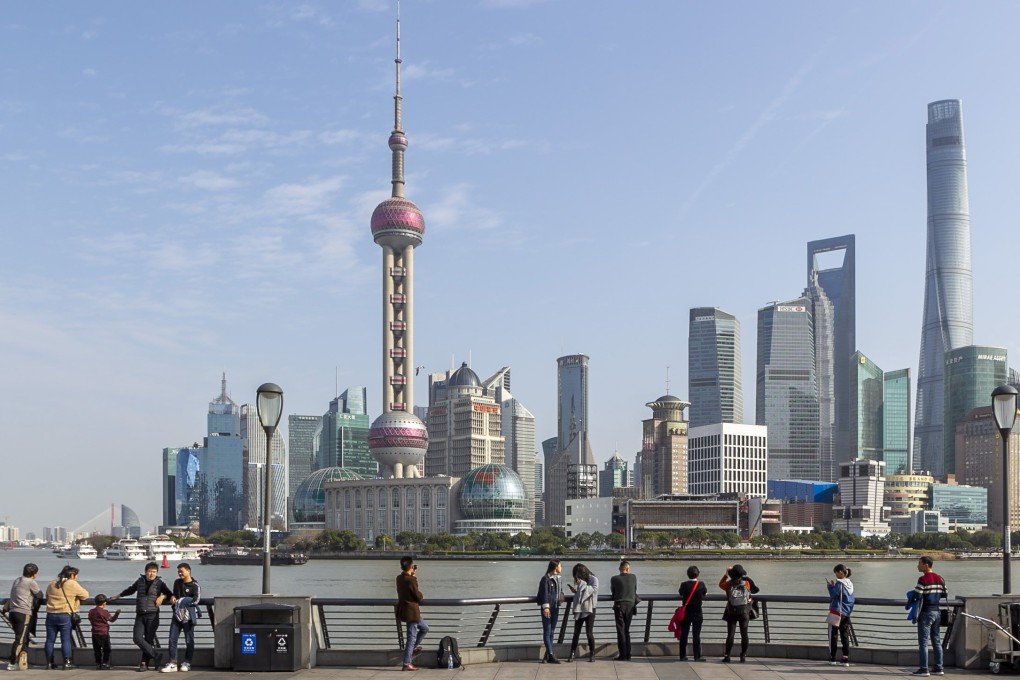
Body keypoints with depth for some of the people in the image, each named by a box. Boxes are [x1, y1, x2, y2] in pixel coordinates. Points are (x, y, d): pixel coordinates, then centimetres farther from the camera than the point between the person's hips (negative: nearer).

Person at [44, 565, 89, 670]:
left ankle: (49, 663, 12)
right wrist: (78, 598, 17)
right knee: (66, 640, 0)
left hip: (51, 615, 5)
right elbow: (85, 595, -3)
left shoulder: (52, 584, 13)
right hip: (65, 615, -5)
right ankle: (67, 663, -1)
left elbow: (47, 597, 25)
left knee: (50, 640, 8)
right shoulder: (72, 584, -6)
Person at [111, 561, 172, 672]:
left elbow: (169, 594, 9)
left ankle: (144, 663, 7)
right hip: (140, 616, 3)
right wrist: (118, 596, 40)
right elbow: (130, 590, 31)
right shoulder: (140, 581, 13)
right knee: (137, 638, -11)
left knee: (149, 639, -3)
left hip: (152, 615, -3)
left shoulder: (159, 583, 5)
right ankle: (156, 655, -4)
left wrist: (163, 596, -12)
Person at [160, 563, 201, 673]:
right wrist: (173, 597, 6)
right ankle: (172, 663, 1)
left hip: (188, 616, -6)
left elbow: (196, 600, -21)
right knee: (172, 639, -1)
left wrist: (180, 601, -15)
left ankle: (187, 663, 14)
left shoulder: (194, 585, -8)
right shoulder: (177, 582, 13)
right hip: (177, 614, 6)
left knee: (189, 640, 4)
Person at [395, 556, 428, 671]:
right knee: (412, 637, -2)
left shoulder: (399, 578, 4)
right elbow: (419, 597, -17)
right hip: (411, 611, -9)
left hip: (403, 609, 9)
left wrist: (413, 575, 10)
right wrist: (421, 595, 6)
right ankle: (407, 664, 1)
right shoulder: (411, 580, -21)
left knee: (424, 628, 25)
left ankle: (413, 648, 31)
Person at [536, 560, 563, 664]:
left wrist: (561, 596, 5)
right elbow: (544, 593, -17)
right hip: (548, 608, -8)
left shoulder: (557, 578, 14)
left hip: (556, 608, 8)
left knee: (551, 632, 11)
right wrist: (545, 606, -24)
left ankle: (547, 655, 17)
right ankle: (550, 655, -10)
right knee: (547, 631, -6)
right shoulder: (545, 579, -11)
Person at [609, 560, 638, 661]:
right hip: (630, 605, 3)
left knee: (621, 631, 1)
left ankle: (623, 655, -2)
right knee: (627, 630, 12)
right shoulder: (633, 577, 0)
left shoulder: (614, 579, -6)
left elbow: (612, 592, 8)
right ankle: (628, 655, 11)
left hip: (619, 605, -3)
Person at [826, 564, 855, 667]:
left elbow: (834, 594, -20)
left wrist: (830, 586, -4)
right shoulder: (850, 584, 9)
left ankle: (832, 658, 5)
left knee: (832, 636, 2)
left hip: (836, 612, -7)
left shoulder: (839, 583, -16)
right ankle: (846, 659, 6)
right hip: (846, 614, 7)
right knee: (845, 636, 8)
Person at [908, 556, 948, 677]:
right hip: (936, 612, 8)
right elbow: (945, 594, 13)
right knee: (937, 641, 12)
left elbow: (916, 596, -19)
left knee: (923, 642, -4)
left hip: (926, 613, -7)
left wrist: (911, 599, 1)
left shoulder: (923, 579, -15)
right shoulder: (940, 579, 8)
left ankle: (923, 669, -4)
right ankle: (938, 668, 15)